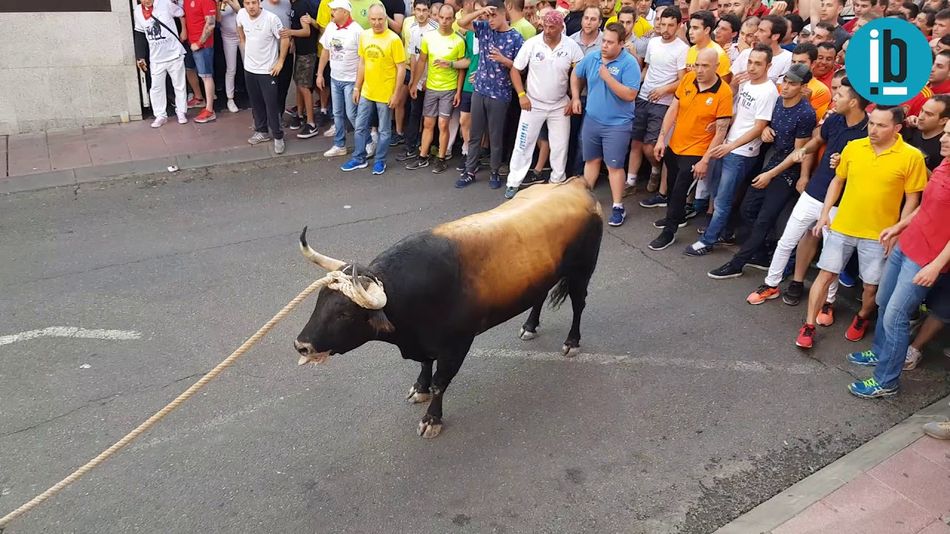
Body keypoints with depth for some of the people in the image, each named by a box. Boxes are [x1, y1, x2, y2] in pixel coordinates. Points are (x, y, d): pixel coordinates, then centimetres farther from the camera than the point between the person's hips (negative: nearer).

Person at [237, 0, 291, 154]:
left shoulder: (271, 18, -21)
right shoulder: (241, 14, -6)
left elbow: (285, 39, -13)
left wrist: (280, 62, -11)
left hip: (267, 70, -5)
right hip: (249, 68, 5)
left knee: (272, 105, -1)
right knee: (256, 103, 16)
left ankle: (278, 137, 12)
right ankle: (262, 131, 32)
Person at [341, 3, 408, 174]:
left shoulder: (393, 39, -15)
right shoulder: (364, 35, 1)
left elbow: (401, 68, -12)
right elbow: (362, 63, 10)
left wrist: (396, 93, -13)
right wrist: (357, 87, 10)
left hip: (385, 94, -5)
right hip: (366, 92, 5)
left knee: (384, 130, 9)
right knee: (360, 127, 13)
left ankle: (380, 161, 24)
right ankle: (359, 159, 27)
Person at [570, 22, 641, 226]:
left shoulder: (629, 64, -16)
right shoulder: (591, 58, -1)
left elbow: (630, 95, -23)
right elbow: (575, 75, 18)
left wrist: (608, 77, -25)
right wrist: (575, 97, 9)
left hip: (617, 124, -5)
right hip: (591, 119, 5)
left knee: (614, 166, 0)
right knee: (591, 160, 18)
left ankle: (618, 207, 11)